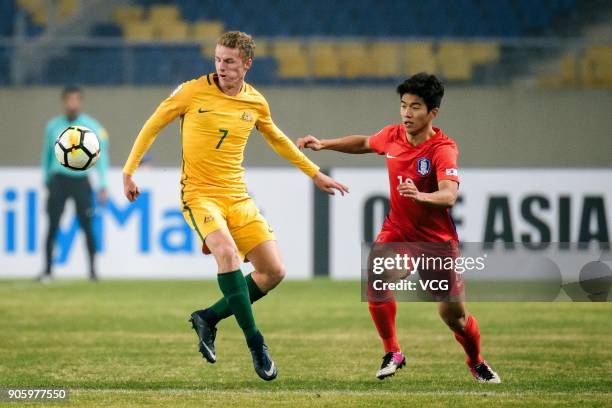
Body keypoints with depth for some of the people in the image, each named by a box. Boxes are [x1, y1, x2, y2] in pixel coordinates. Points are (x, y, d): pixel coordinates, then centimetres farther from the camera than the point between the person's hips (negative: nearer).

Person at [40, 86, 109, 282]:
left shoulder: (92, 126, -1)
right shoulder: (53, 126, 6)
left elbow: (101, 156, 0)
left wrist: (103, 185, -6)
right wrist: (47, 182, 19)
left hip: (81, 181, -2)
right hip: (59, 180, 2)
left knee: (86, 226, -4)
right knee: (52, 226, -4)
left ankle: (93, 269, 6)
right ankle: (47, 270, -1)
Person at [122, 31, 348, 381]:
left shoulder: (256, 103, 4)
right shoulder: (193, 91, -7)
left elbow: (277, 140, 23)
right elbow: (152, 126, 3)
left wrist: (315, 173, 28)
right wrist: (129, 172, 1)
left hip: (237, 196, 5)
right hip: (199, 193, -5)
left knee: (274, 271, -5)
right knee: (227, 251, -32)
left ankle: (209, 318, 13)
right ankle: (255, 342, -25)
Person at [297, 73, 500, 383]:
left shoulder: (443, 149, -23)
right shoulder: (392, 136, -5)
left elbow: (449, 195, -39)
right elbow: (364, 143, 20)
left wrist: (422, 196, -58)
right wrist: (324, 145, 14)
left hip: (437, 239, -4)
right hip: (397, 229, 4)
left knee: (452, 313, -1)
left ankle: (477, 363, 29)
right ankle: (392, 354, -5)